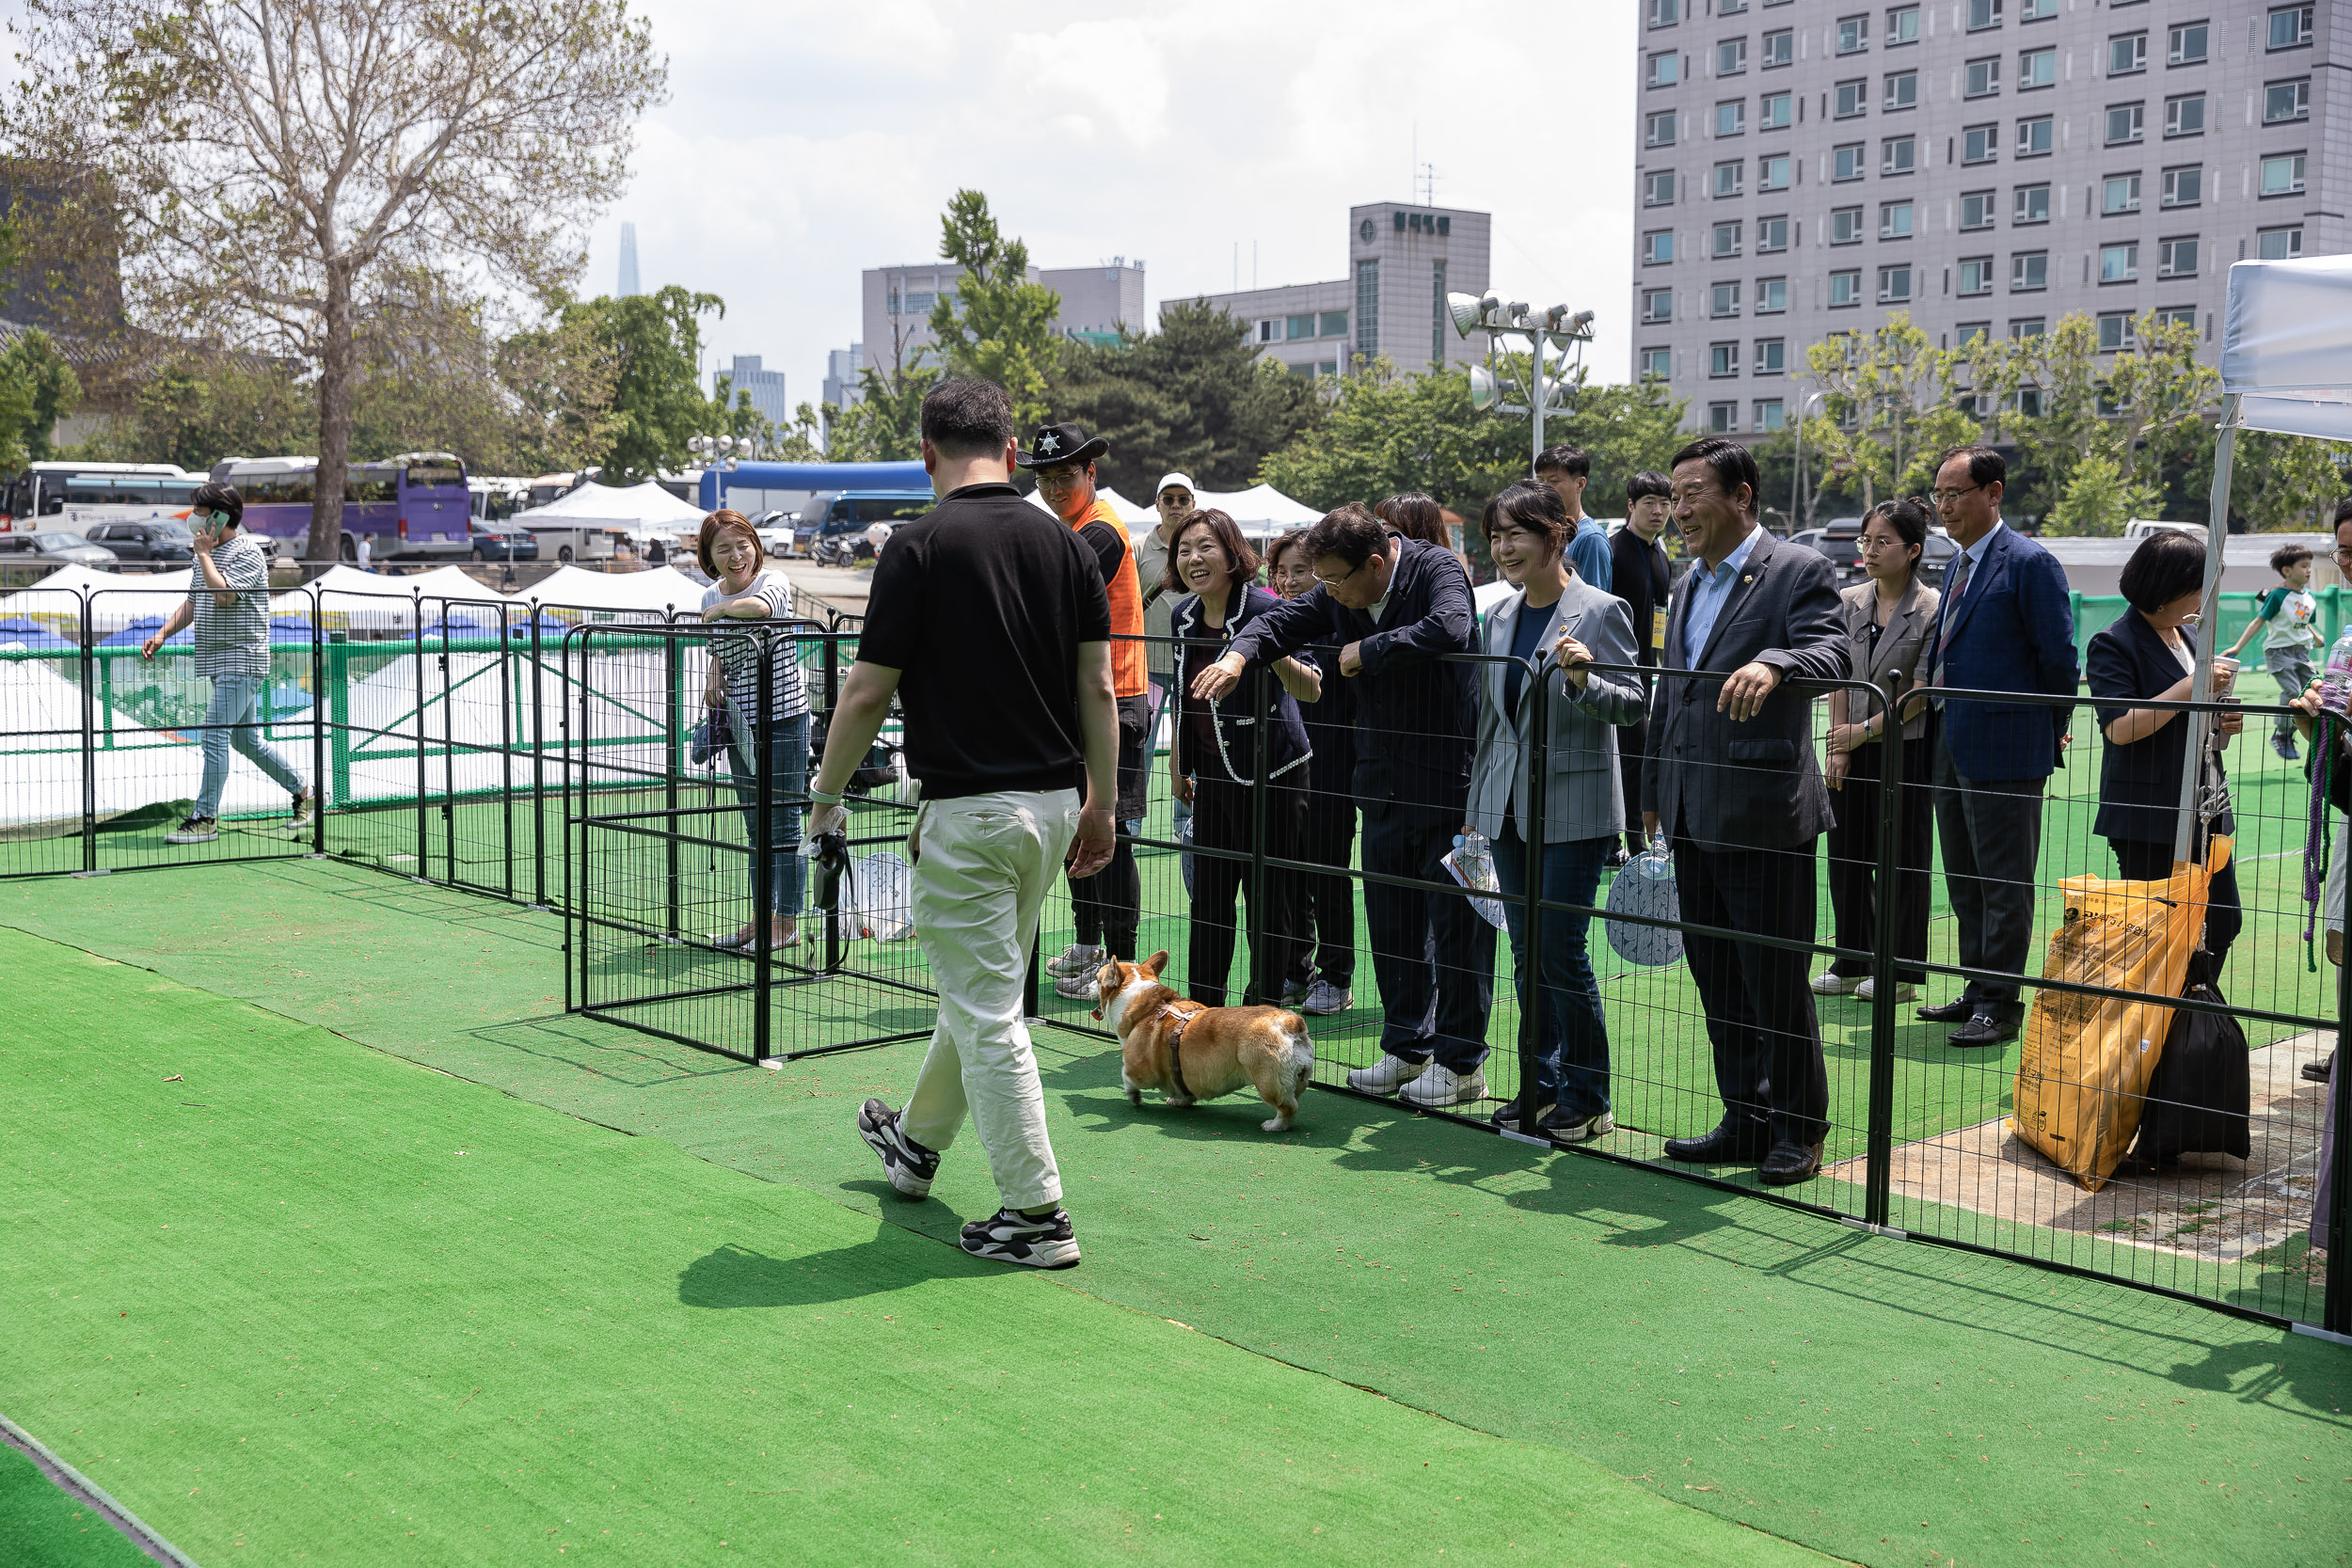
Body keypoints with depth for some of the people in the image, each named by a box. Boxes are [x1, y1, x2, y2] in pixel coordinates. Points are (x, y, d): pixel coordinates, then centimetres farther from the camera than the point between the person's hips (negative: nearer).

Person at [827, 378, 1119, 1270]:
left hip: (967, 809, -7)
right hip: (1053, 803, 7)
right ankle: (918, 1140, 43)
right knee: (979, 987, 22)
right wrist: (1102, 804, 12)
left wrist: (825, 797, 3)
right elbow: (1098, 688, 4)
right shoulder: (1066, 545, 4)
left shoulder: (921, 548, -12)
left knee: (987, 1012, 0)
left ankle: (1036, 1215, 3)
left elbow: (867, 695, -11)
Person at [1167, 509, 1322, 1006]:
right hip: (1213, 775, 7)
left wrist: (1275, 653, -39)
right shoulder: (1184, 616, 6)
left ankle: (1263, 1008, 12)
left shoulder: (1264, 609, -15)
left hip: (1269, 774, -7)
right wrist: (1178, 762, 21)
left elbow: (1311, 690, -22)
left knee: (1269, 899, 0)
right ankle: (1202, 1007, 25)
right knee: (1208, 896, 14)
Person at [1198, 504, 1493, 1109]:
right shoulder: (1339, 593, 5)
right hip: (1383, 783, 7)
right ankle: (1407, 1048, 26)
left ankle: (1461, 1064, 10)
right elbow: (1282, 620, 9)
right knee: (1390, 921, 13)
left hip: (1450, 781, -7)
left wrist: (1368, 651, -22)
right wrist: (1239, 653, -13)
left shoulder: (1437, 570, -15)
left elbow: (1449, 628, -33)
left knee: (1456, 921, 0)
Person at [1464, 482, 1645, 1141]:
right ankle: (1544, 1085, 20)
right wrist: (1475, 806, 18)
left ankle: (1586, 1098, 7)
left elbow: (1633, 704, -10)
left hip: (1575, 808, -6)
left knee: (1561, 952, -5)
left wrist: (1582, 679, -29)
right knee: (1526, 956, 10)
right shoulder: (1499, 617, 11)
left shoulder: (1600, 611, -8)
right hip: (1509, 807, 6)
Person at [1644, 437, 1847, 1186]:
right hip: (1693, 817, 8)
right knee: (1717, 976, 13)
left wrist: (1772, 664, -42)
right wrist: (1654, 796, 22)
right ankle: (1745, 1119, 24)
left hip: (1764, 815, -8)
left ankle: (1798, 1130, 12)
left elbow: (1830, 653, -22)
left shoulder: (1797, 570, -6)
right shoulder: (1688, 587, 18)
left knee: (1777, 978, -1)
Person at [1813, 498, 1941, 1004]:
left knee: (1902, 858, 3)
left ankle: (1901, 972, 13)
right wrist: (1838, 746, -3)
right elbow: (1839, 680, 5)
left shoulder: (1932, 609, -9)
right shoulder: (1848, 603, 5)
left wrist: (1866, 729, -13)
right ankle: (1853, 965, 20)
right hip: (1855, 750, 5)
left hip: (1906, 748, -5)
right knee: (1847, 853, 8)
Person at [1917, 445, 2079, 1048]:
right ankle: (1978, 990, 26)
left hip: (2003, 748, -9)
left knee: (2003, 882, -1)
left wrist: (2050, 733, -2)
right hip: (1949, 744, 9)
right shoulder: (1956, 567, 15)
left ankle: (2000, 1005, 6)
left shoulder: (2030, 563, -11)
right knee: (1963, 879, 15)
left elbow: (2058, 657, -10)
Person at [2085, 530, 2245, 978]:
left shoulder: (2191, 636, 16)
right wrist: (2190, 688, -21)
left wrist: (2225, 723, 4)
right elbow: (2119, 728, -19)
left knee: (2223, 922, 7)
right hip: (2149, 820, -8)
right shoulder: (2114, 645, -8)